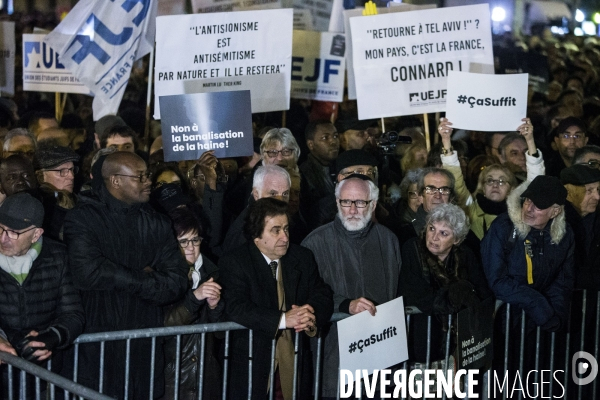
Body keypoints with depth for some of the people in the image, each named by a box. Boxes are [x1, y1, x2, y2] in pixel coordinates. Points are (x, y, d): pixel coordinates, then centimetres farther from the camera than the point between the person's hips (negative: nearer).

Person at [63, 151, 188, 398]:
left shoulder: (157, 223, 8)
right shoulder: (83, 218, -5)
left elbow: (177, 283, 0)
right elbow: (87, 272, -21)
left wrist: (120, 280, -10)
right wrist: (143, 278, -8)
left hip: (145, 348, 4)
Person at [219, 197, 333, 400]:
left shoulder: (303, 258, 9)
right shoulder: (233, 263, -6)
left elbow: (323, 297, 3)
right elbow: (236, 307, -20)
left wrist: (312, 316, -21)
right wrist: (283, 319, -29)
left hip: (295, 365, 4)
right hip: (252, 367, -4)